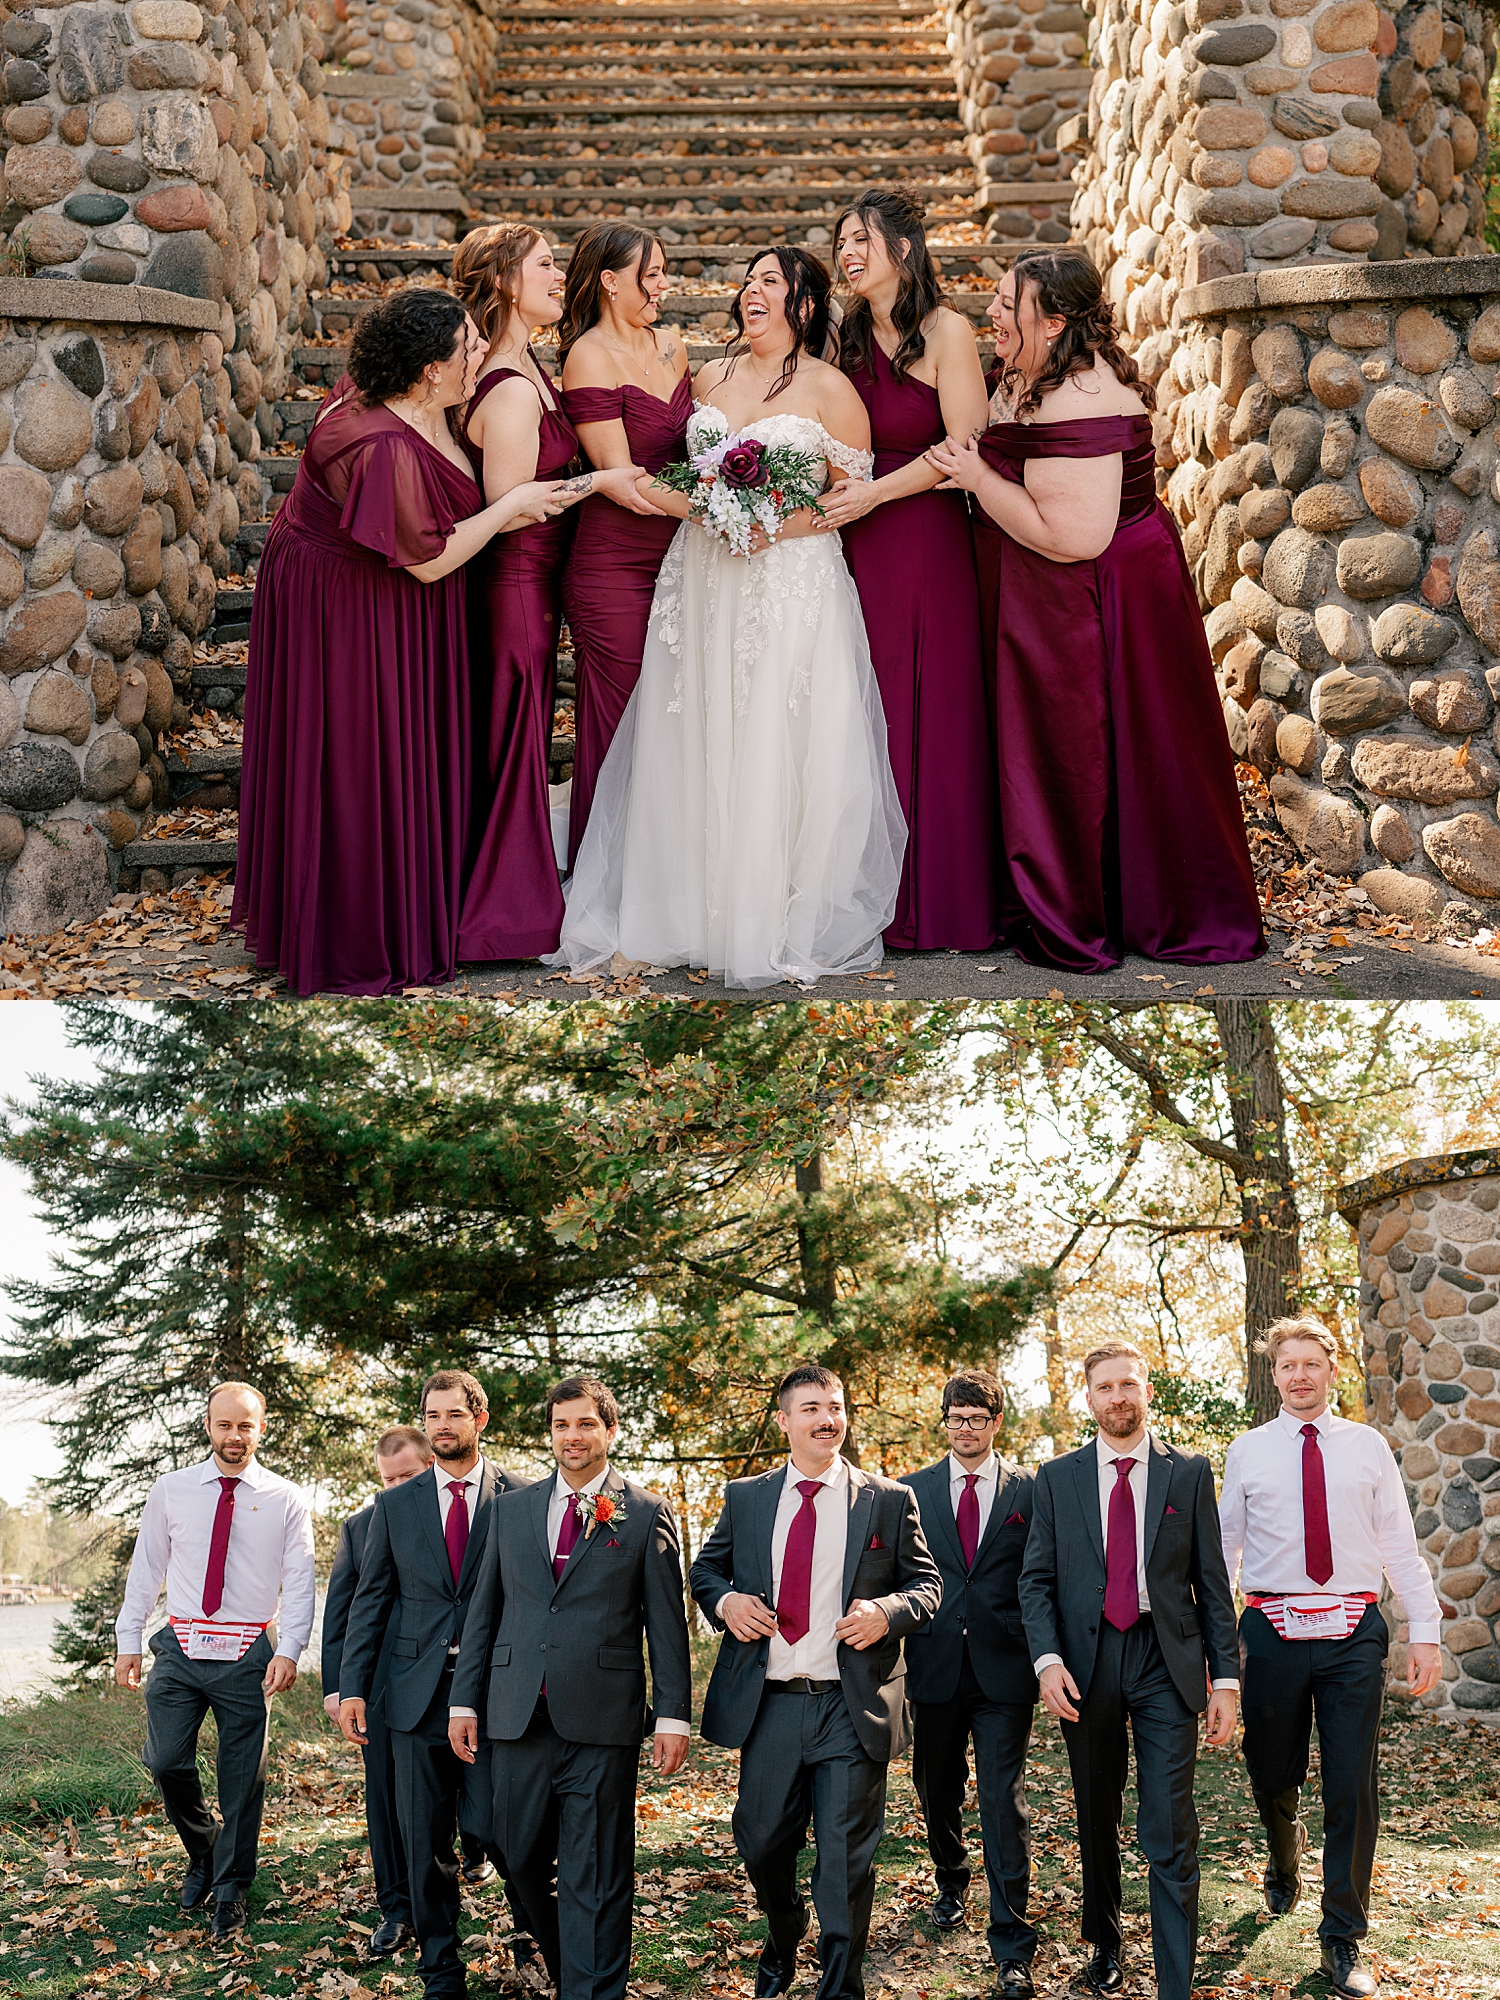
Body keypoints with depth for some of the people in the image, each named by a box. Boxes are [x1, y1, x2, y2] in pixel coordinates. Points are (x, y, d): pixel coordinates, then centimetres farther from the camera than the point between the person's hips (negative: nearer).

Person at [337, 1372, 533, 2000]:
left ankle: (530, 1924, 24)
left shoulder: (521, 1496, 1)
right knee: (426, 1841, 7)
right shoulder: (393, 1505, 9)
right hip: (419, 1690, 3)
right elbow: (370, 1601, 9)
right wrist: (352, 1688, 1)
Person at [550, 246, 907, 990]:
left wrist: (783, 523, -15)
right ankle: (696, 908, 12)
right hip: (705, 583, 5)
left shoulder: (829, 389, -2)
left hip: (794, 585, -5)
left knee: (777, 752, -4)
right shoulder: (711, 377, 14)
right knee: (697, 745, 3)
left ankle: (780, 921, 7)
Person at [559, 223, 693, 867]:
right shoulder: (588, 357, -11)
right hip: (614, 566, -7)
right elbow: (622, 477, -16)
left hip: (675, 555, 7)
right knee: (618, 724, 1)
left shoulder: (671, 345, 11)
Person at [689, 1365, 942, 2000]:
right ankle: (783, 1937, 45)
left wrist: (889, 1611, -15)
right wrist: (724, 1601, -5)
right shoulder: (745, 1498, 8)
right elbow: (705, 1568, 17)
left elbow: (926, 1583, 6)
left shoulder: (890, 1501, 2)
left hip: (853, 1708, -2)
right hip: (769, 1705, 2)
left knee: (845, 1860, 1)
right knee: (761, 1845, 13)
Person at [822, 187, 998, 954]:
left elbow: (965, 448, -11)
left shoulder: (945, 331, -5)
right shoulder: (849, 338, 13)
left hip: (927, 539, -5)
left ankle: (941, 904, 9)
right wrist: (830, 488, 1)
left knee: (933, 715, -1)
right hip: (859, 544, 5)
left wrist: (875, 492, -14)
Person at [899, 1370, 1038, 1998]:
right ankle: (951, 1882, 44)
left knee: (1004, 1800, -6)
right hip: (935, 1665, 3)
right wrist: (894, 1632, -1)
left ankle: (1012, 1948, -1)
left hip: (1003, 1666, -2)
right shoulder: (912, 1490, 7)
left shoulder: (1029, 1489, 3)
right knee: (936, 1792, 16)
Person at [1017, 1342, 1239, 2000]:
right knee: (1096, 1823, 14)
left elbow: (1212, 1580, 5)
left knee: (1169, 1835, -6)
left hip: (1166, 1660, -2)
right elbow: (1035, 1578, 5)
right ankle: (1104, 1943, 33)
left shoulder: (1190, 1472, 4)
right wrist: (1048, 1659, -10)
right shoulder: (1056, 1477, 6)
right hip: (1086, 1664, 2)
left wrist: (1226, 1675, 0)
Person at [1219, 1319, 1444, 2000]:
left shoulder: (1367, 1446, 6)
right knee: (1271, 1775, 11)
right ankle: (1284, 1850, 47)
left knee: (1354, 1788, 1)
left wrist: (1424, 1631, 0)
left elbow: (1400, 1543, 5)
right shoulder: (1248, 1451, 5)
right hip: (1273, 1630, 0)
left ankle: (1343, 1939, 15)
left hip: (1354, 1632, 0)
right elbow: (1223, 1547, 8)